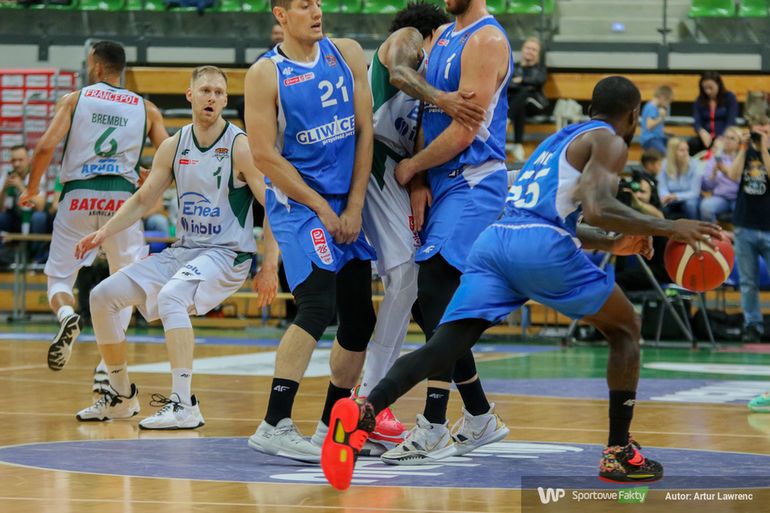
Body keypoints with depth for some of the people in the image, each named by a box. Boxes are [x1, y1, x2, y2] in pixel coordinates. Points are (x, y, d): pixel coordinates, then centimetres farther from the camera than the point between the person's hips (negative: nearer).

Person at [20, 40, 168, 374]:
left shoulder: (74, 99, 6)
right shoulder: (145, 109, 12)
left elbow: (46, 147, -5)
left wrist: (32, 187, 10)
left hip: (77, 197, -1)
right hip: (122, 198, 1)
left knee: (59, 277, 12)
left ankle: (66, 315, -23)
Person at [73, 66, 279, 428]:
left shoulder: (239, 147, -12)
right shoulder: (174, 147, 5)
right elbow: (143, 200, 13)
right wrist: (104, 232, -1)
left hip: (227, 253, -7)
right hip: (183, 250, 7)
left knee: (170, 297, -34)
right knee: (103, 296, 1)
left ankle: (184, 405, -35)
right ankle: (121, 396, 15)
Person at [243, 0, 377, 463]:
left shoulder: (347, 55, 5)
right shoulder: (266, 74, -8)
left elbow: (365, 132, 4)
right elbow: (265, 156, -11)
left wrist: (354, 207, -4)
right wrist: (322, 208, -12)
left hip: (349, 204, 6)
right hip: (297, 203, -6)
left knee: (360, 318, 7)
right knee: (318, 307, -22)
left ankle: (331, 425, 21)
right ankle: (275, 426, -20)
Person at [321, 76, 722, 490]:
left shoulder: (560, 139, 34)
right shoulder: (609, 142, 8)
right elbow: (597, 209, -10)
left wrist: (612, 244, 44)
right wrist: (667, 228, -3)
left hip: (493, 240, 6)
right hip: (540, 247, -6)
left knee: (444, 346, -7)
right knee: (625, 330, 15)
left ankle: (363, 413, -32)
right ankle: (619, 453, 12)